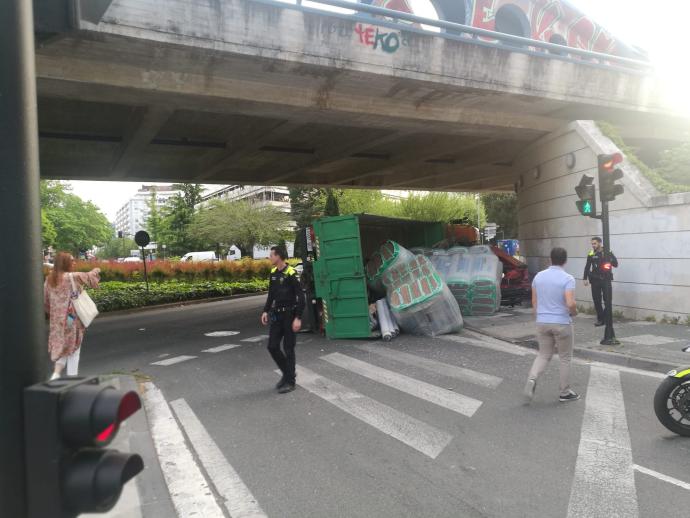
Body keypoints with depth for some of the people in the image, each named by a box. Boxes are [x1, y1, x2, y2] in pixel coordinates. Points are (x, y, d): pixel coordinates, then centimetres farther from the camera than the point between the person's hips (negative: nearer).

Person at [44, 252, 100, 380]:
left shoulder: (49, 279, 4)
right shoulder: (73, 277, -14)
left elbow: (45, 300, 9)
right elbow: (89, 277, -1)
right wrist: (96, 271, 19)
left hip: (57, 319, 5)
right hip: (72, 318, -5)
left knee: (62, 344, 21)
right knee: (73, 347, 6)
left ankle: (57, 373, 6)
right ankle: (72, 378, 11)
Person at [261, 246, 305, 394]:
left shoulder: (291, 274, -16)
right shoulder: (273, 273, 7)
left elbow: (301, 297, -17)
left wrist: (298, 318, -21)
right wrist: (266, 311, 11)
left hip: (289, 315, -7)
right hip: (276, 315, 7)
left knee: (288, 349, 0)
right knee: (272, 346, 6)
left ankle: (290, 382, 13)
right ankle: (286, 372, 26)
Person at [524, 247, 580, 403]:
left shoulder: (539, 276, 2)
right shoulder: (568, 278, -14)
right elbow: (571, 303, -23)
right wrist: (574, 312, 0)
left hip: (542, 323, 4)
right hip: (562, 323, -4)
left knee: (544, 355, 14)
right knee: (565, 358, 12)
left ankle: (532, 379, -11)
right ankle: (565, 392, 21)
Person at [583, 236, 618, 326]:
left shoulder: (608, 252, -2)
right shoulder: (591, 254, 4)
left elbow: (615, 264, -5)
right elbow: (587, 267, 9)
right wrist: (585, 278, 2)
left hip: (606, 279, -2)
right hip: (595, 280, 2)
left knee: (607, 300, 0)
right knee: (596, 300, 2)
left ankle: (606, 318, 11)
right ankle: (600, 319, 10)